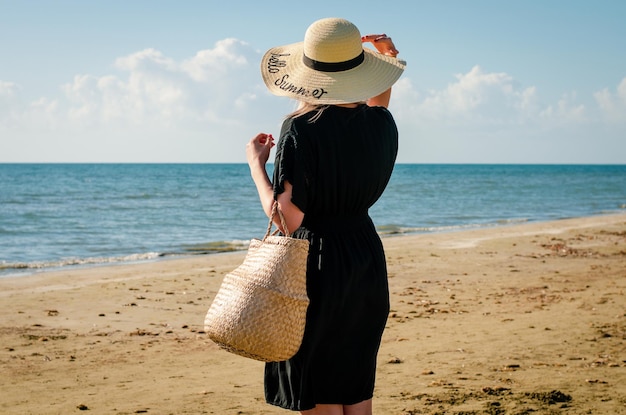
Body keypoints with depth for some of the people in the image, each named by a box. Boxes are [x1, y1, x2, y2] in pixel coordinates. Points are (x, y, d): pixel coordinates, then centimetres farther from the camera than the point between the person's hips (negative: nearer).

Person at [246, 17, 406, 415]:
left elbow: (287, 219, -17)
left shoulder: (301, 129, -17)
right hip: (368, 259, 6)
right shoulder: (381, 123, 1)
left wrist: (256, 165, -5)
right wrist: (388, 69, 20)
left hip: (318, 265, -6)